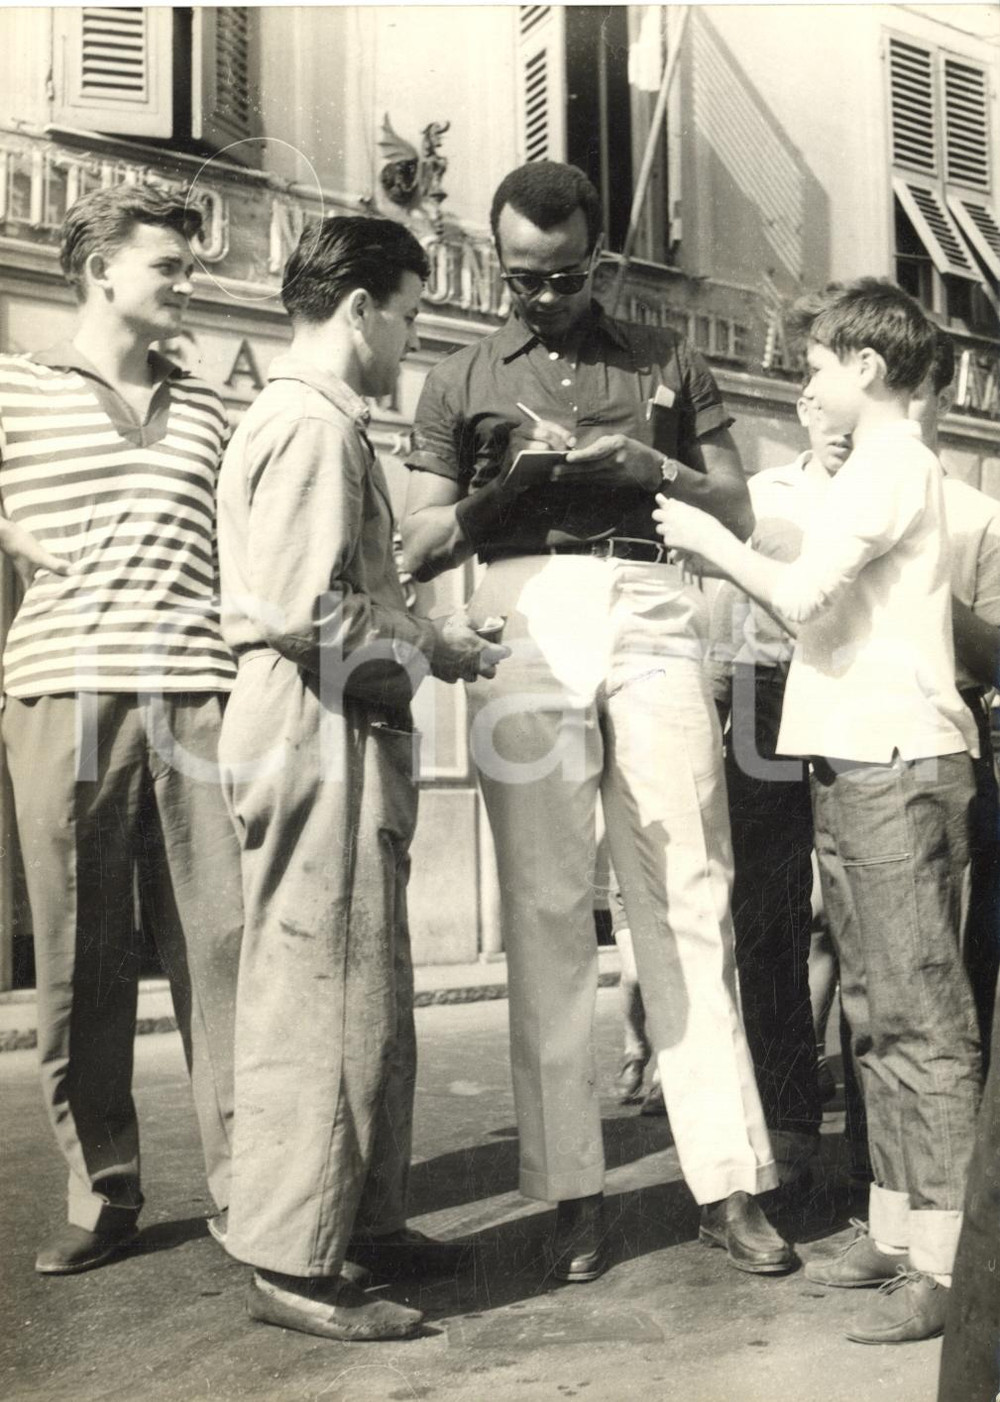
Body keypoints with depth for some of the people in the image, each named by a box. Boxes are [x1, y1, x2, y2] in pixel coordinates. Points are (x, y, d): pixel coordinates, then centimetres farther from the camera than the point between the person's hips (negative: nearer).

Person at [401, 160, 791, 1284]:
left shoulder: (666, 362, 21)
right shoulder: (460, 380, 20)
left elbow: (740, 511, 18)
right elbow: (420, 548, 13)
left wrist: (657, 469, -2)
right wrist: (500, 489, -5)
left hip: (650, 613, 1)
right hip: (526, 621, 0)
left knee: (688, 895, -4)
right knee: (545, 904, -4)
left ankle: (728, 1182, 1)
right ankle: (571, 1192, 3)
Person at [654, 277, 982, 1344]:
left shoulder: (890, 462, -8)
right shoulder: (884, 467, 22)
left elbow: (799, 595, -20)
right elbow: (828, 608, 17)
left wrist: (711, 541, -4)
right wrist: (721, 547, 10)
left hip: (897, 765, -10)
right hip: (857, 764, 10)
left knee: (922, 1019, -7)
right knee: (877, 1014, 12)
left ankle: (946, 1262, 0)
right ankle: (895, 1229, 21)